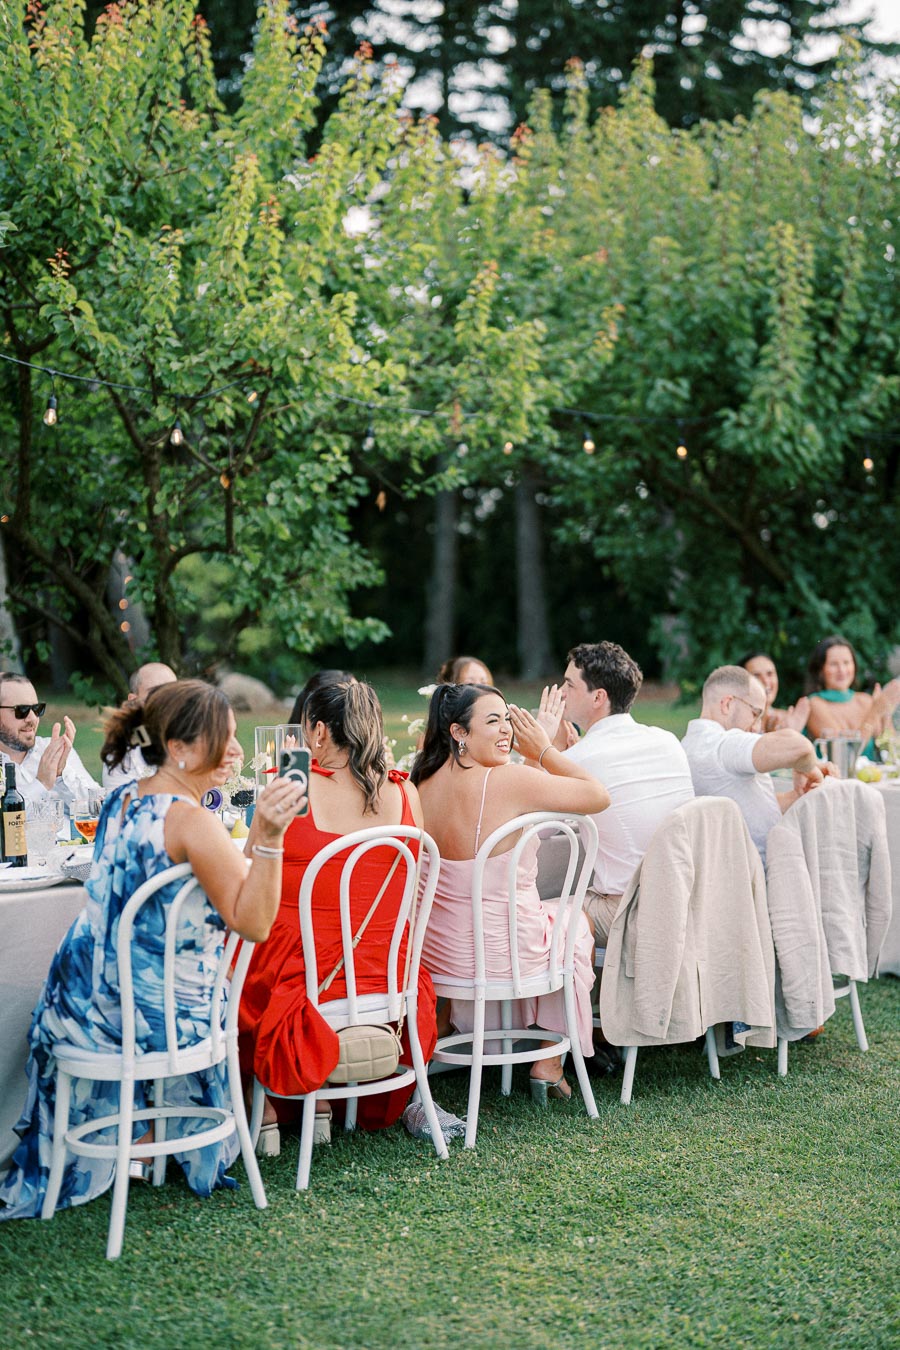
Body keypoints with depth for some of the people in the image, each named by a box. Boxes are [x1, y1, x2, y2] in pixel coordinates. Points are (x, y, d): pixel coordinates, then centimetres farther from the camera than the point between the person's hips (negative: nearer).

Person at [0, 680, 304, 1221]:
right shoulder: (192, 822, -26)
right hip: (155, 1014, -7)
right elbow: (253, 922, -28)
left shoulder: (120, 801, 1)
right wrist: (269, 837, -37)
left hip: (79, 1001, 7)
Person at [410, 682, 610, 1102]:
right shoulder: (509, 779, -24)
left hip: (436, 953, 6)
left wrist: (540, 749, 17)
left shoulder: (424, 783, -4)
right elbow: (599, 796, -12)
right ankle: (548, 1066, 32)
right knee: (575, 921, 28)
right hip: (507, 956, -6)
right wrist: (544, 750, -5)